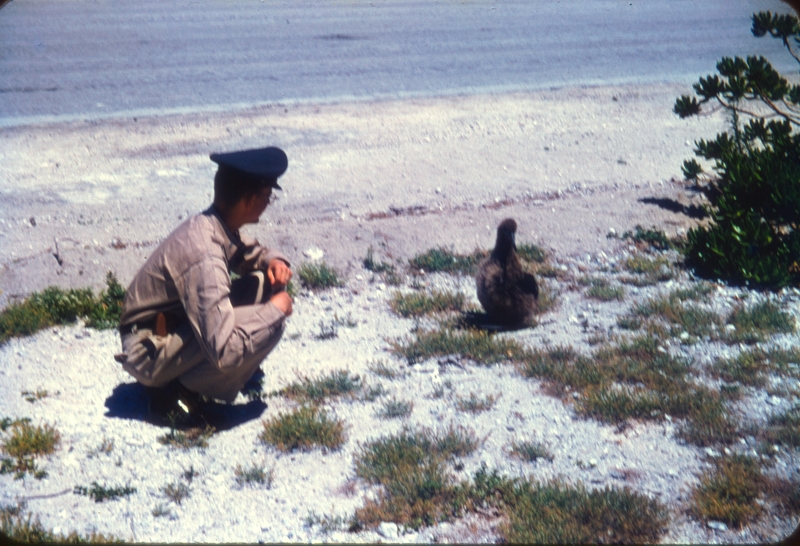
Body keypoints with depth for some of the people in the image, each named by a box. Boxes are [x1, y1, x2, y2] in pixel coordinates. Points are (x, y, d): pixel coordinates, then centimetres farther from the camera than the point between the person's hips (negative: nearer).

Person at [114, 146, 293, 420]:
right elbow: (223, 353, -35)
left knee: (265, 281, 0)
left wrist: (273, 260, -5)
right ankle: (180, 388, -8)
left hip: (176, 323, 9)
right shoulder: (205, 259, -32)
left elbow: (251, 253, 19)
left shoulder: (211, 225, -5)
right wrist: (276, 309, -22)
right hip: (149, 354, -9)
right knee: (269, 325, -23)